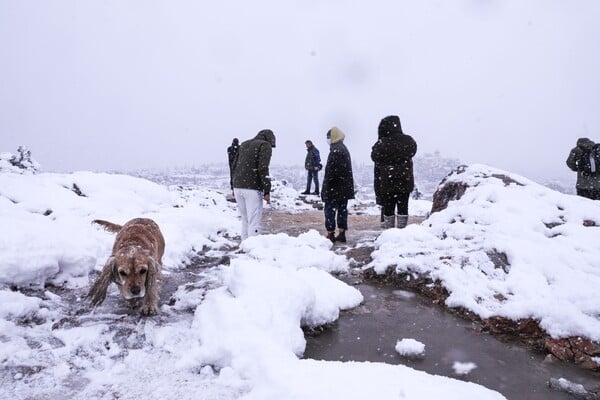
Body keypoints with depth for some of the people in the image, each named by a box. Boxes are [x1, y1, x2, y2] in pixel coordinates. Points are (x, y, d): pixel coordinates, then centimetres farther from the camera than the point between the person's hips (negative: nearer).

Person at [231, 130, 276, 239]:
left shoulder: (244, 144, 19)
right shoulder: (265, 146, -3)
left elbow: (235, 166, 16)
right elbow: (263, 168, -15)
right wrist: (267, 191, -14)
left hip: (238, 187, 7)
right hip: (252, 188, -7)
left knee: (245, 220, 17)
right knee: (254, 223, -3)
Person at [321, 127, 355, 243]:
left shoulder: (335, 150, -17)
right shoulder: (344, 149, 15)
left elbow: (331, 171, -21)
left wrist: (326, 188, -16)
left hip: (334, 188, -9)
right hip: (345, 188, 9)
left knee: (330, 209, -1)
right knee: (342, 209, 11)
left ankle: (330, 234, 1)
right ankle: (342, 234, 17)